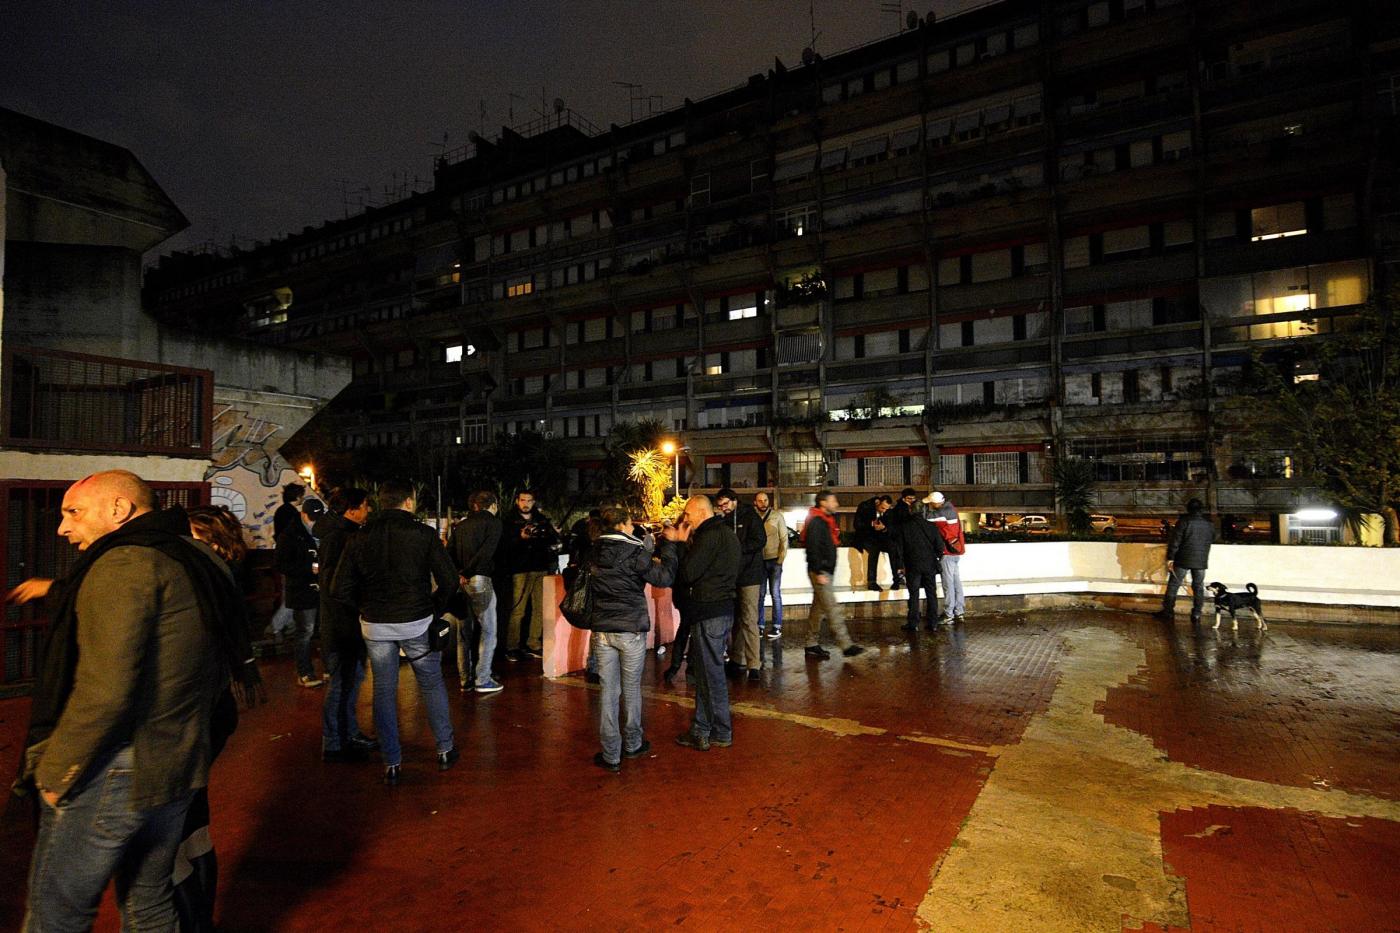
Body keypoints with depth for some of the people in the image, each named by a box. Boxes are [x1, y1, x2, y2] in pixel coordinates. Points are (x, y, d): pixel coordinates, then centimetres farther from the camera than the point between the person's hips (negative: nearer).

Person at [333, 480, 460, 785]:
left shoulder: (359, 539, -1)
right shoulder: (423, 534, -9)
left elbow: (340, 589, -3)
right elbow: (449, 580, -13)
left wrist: (367, 606, 12)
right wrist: (435, 609, 3)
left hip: (375, 626, 2)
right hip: (417, 624, -2)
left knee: (384, 691, 13)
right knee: (432, 685, 14)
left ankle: (391, 764, 19)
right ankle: (445, 751, 25)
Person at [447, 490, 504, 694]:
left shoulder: (461, 525, 17)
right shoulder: (493, 522, -2)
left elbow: (448, 552, 8)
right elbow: (486, 552, -15)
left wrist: (457, 573, 5)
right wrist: (467, 573, -10)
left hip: (459, 581, 6)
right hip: (479, 580, -6)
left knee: (463, 632, 14)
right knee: (488, 631, 3)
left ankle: (465, 680, 20)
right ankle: (482, 680, 3)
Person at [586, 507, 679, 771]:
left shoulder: (595, 553, 1)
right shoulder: (634, 553, -14)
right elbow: (664, 578, -11)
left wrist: (655, 547, 11)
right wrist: (668, 545, -2)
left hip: (602, 629, 3)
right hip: (631, 630, -3)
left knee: (609, 691, 8)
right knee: (631, 690, 14)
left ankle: (610, 755, 11)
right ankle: (632, 744, 30)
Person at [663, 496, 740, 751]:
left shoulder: (709, 536, -17)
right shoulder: (727, 533, 15)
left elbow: (688, 573, -20)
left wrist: (679, 543, -9)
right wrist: (685, 543, 5)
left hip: (709, 613, -10)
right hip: (722, 608, 10)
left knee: (711, 673, 1)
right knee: (703, 670, 16)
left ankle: (721, 733, 14)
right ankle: (701, 730, 24)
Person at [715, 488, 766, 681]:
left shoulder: (750, 517, -3)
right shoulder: (723, 520, 14)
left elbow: (760, 541, -13)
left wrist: (736, 546, -16)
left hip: (749, 575, -6)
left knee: (749, 620, -9)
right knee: (734, 619, 11)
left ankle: (754, 664, -7)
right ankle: (737, 660, 21)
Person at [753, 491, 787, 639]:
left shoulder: (777, 516, -1)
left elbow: (784, 538, -1)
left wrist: (781, 559, -7)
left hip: (774, 560, -2)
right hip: (759, 560, 2)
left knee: (775, 593, 0)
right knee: (759, 594, 6)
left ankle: (777, 627, 6)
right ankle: (759, 626, 13)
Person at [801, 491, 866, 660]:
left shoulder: (825, 522, 18)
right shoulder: (816, 522, -14)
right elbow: (813, 549, -21)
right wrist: (819, 573, -23)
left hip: (826, 571, 10)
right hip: (820, 572, -10)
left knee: (818, 608, 12)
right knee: (833, 609, -11)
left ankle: (812, 644, 17)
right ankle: (846, 645, -11)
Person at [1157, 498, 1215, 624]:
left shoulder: (1184, 521, -9)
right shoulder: (1209, 525, 4)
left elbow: (1175, 541, -12)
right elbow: (1212, 539, 18)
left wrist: (1170, 558, -9)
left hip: (1183, 560, -4)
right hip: (1201, 562, 4)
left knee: (1173, 584, 5)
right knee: (1199, 587, 10)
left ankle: (1168, 610, 7)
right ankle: (1196, 615, 9)